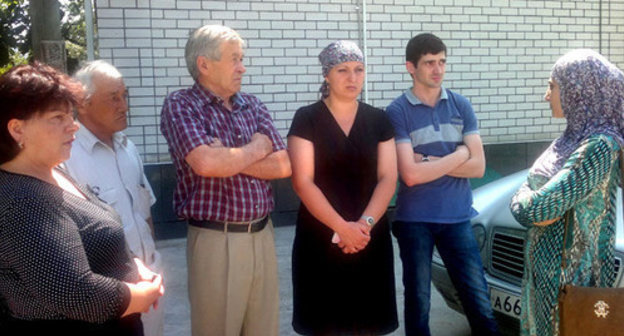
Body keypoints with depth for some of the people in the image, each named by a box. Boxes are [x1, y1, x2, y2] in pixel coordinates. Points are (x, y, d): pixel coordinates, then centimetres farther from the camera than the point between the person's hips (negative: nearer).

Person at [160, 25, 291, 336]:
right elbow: (206, 163, -23)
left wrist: (227, 158, -11)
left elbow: (283, 165, 2)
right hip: (215, 240, -5)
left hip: (262, 235, 5)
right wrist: (256, 148, -7)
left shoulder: (252, 105, 10)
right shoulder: (180, 105, -6)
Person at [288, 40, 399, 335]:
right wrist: (341, 227, -17)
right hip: (320, 239, -2)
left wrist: (365, 224, -13)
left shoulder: (379, 120, 7)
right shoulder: (307, 119, -2)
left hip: (371, 240, 3)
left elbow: (387, 179, 2)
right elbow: (302, 181, -10)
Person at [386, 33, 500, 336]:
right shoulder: (397, 112, -8)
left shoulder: (461, 106, 3)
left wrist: (430, 162, -12)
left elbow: (478, 167, -2)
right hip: (414, 220, -2)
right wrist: (458, 155, -8)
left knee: (479, 301, 7)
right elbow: (411, 175, -16)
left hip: (457, 218, 2)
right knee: (418, 303, 12)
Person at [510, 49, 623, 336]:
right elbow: (528, 187, 8)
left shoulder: (600, 146, -21)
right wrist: (537, 205, -12)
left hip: (569, 272, -8)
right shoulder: (574, 137, 6)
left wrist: (525, 202, -6)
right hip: (542, 266, 8)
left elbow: (539, 207, -26)